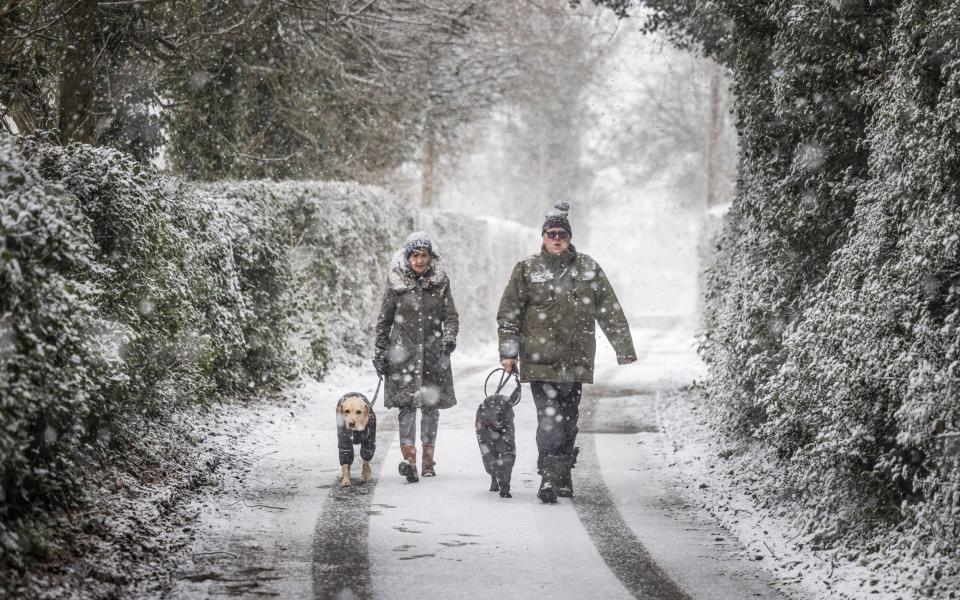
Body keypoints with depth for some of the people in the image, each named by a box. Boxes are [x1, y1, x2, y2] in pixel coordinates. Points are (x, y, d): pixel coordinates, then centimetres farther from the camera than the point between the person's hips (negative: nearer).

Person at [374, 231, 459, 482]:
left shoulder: (440, 283, 5)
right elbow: (384, 320, 6)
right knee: (407, 405, -10)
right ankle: (409, 458, -16)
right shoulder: (396, 284, 1)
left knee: (431, 405, 6)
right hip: (404, 351, -2)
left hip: (433, 353, 2)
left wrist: (449, 338, -14)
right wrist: (380, 353, 4)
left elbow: (451, 316, 5)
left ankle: (428, 458, 18)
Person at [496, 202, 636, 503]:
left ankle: (563, 477, 22)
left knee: (569, 419, 10)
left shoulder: (588, 269, 9)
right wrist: (508, 351, -2)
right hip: (540, 362, -3)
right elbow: (508, 314, 5)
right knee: (550, 419, -14)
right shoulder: (527, 270, 4)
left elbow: (610, 311, 10)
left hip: (576, 362, 3)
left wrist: (624, 349, 6)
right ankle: (549, 478, -15)